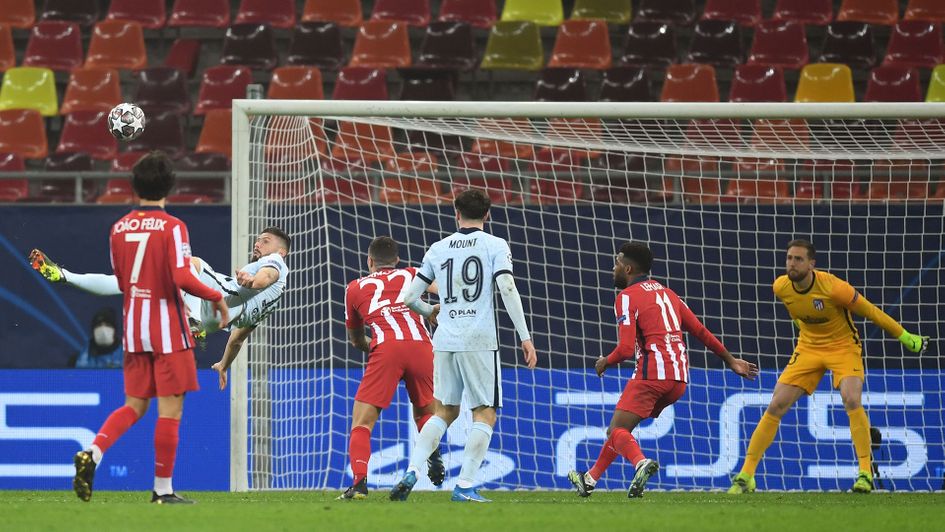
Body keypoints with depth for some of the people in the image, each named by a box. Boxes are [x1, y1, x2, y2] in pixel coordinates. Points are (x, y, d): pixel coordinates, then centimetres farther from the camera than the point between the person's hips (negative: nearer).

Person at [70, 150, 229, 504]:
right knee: (170, 409, 1)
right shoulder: (172, 227, -11)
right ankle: (163, 488, 3)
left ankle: (93, 452, -12)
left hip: (134, 328, 5)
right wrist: (216, 297, -6)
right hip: (168, 329, -5)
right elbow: (182, 278, -21)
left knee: (134, 405, 13)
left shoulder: (119, 228, 5)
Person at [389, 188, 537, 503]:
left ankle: (412, 471, 2)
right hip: (479, 341, -4)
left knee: (445, 411, 16)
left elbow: (409, 298, 12)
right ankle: (465, 486, -6)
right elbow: (507, 289, -11)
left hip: (444, 341, 4)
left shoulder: (438, 249, 11)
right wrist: (525, 337, -10)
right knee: (485, 414, 3)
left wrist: (429, 312, 34)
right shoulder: (495, 246, 1)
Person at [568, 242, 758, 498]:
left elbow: (626, 349, -12)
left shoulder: (627, 296, -3)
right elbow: (700, 331, 21)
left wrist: (606, 362, 8)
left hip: (652, 373, -8)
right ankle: (591, 478, 25)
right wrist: (730, 360, 28)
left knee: (617, 431, -8)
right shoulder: (666, 293, 20)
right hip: (679, 377, 8)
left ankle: (641, 462, -38)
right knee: (622, 426, 21)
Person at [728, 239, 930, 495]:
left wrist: (907, 337, -8)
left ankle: (866, 473, -20)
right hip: (808, 347, 4)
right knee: (775, 407, -5)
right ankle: (745, 476, 0)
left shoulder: (832, 287, -27)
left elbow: (871, 312, -15)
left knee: (852, 400, -28)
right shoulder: (780, 288, -12)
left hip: (843, 346, -4)